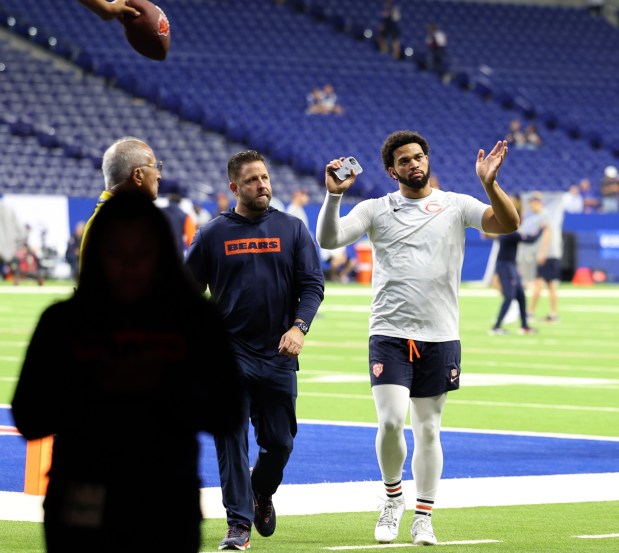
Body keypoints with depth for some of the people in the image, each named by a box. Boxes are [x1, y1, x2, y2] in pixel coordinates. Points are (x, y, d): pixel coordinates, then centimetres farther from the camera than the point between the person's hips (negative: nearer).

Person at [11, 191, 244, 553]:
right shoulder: (64, 321, 3)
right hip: (83, 512, 0)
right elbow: (29, 419, -1)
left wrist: (166, 385, -17)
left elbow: (228, 416, -1)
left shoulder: (195, 319, 3)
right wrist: (93, 386, -16)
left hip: (167, 511, 0)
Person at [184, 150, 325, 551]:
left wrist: (299, 326, -15)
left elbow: (312, 284, 2)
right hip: (229, 354, -1)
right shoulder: (212, 235, 4)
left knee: (279, 441, 6)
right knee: (231, 439, -9)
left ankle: (262, 493, 36)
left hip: (279, 356, 1)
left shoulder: (292, 229, 6)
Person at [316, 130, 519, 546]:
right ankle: (393, 497, 11)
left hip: (440, 338, 1)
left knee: (428, 430, 6)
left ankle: (424, 517, 18)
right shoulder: (376, 210, 6)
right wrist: (334, 195, -18)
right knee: (391, 422, -14)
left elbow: (508, 224, -8)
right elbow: (328, 239, -4)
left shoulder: (456, 206, 5)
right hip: (390, 335, -1)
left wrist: (489, 184, -24)